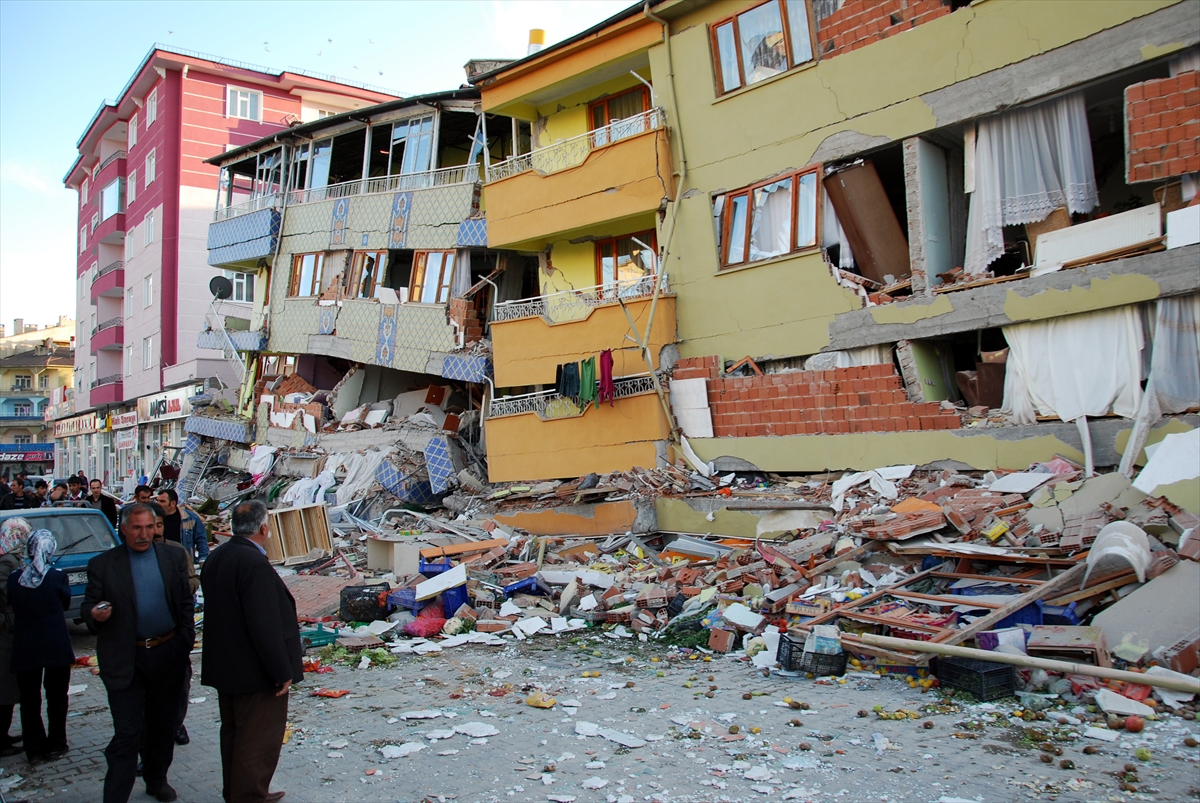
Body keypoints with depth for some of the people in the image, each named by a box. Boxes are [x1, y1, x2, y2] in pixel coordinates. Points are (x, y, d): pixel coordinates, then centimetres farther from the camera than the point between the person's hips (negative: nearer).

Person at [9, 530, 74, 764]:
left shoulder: (14, 578, -5)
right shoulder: (58, 576, -12)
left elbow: (12, 606, 7)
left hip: (25, 647, 2)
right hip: (56, 646, -2)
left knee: (29, 699, 13)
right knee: (56, 697, 12)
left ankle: (34, 748, 18)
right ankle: (55, 746, 18)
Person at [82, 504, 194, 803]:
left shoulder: (174, 558, 5)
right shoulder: (102, 564, -1)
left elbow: (186, 602, 7)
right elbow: (88, 606, 1)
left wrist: (187, 641, 0)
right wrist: (95, 614, -22)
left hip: (168, 654, 3)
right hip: (126, 660, -3)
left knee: (163, 725, 16)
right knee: (127, 733, -3)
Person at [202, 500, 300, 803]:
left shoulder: (216, 557, 4)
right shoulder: (255, 565, -26)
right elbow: (265, 627, -27)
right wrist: (283, 672, -19)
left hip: (224, 667, 10)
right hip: (254, 673, -10)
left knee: (234, 733, 22)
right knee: (258, 742, 4)